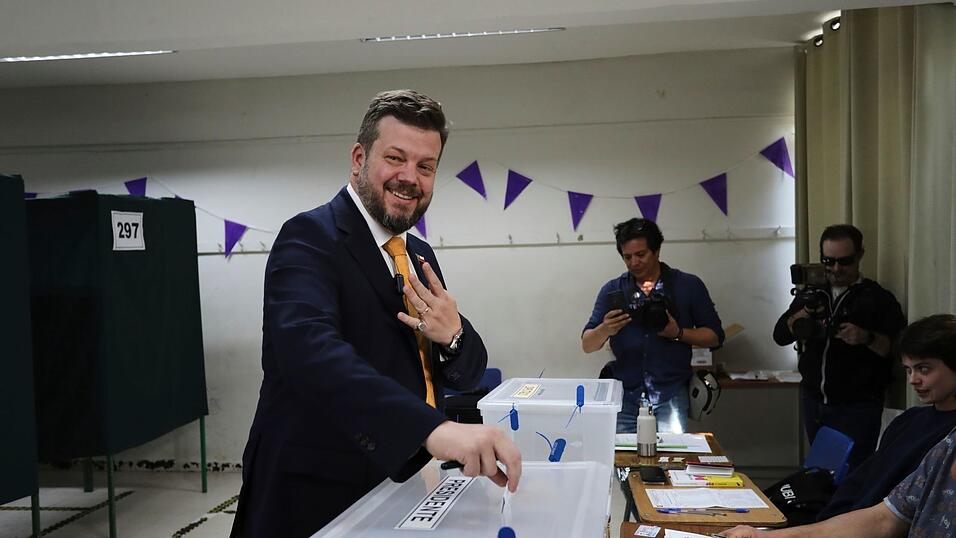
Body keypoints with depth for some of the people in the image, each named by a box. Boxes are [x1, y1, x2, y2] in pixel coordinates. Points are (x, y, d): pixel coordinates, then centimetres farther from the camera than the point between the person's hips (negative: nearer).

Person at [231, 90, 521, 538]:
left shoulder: (420, 255, 9)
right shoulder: (310, 238, -15)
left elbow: (464, 376, 10)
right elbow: (308, 348, -33)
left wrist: (453, 336, -14)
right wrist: (433, 427, -45)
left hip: (399, 492, 7)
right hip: (316, 500, -7)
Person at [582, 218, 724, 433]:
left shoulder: (688, 286, 4)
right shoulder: (612, 291, 7)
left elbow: (715, 337, 6)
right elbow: (587, 345, 4)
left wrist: (679, 333, -11)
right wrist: (605, 330, -17)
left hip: (670, 398, -1)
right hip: (625, 397, 1)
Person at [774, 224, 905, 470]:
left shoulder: (878, 298, -4)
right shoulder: (812, 294, 11)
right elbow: (780, 335, 3)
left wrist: (867, 338, -29)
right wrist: (800, 316, -15)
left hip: (856, 409, -5)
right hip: (813, 402, 5)